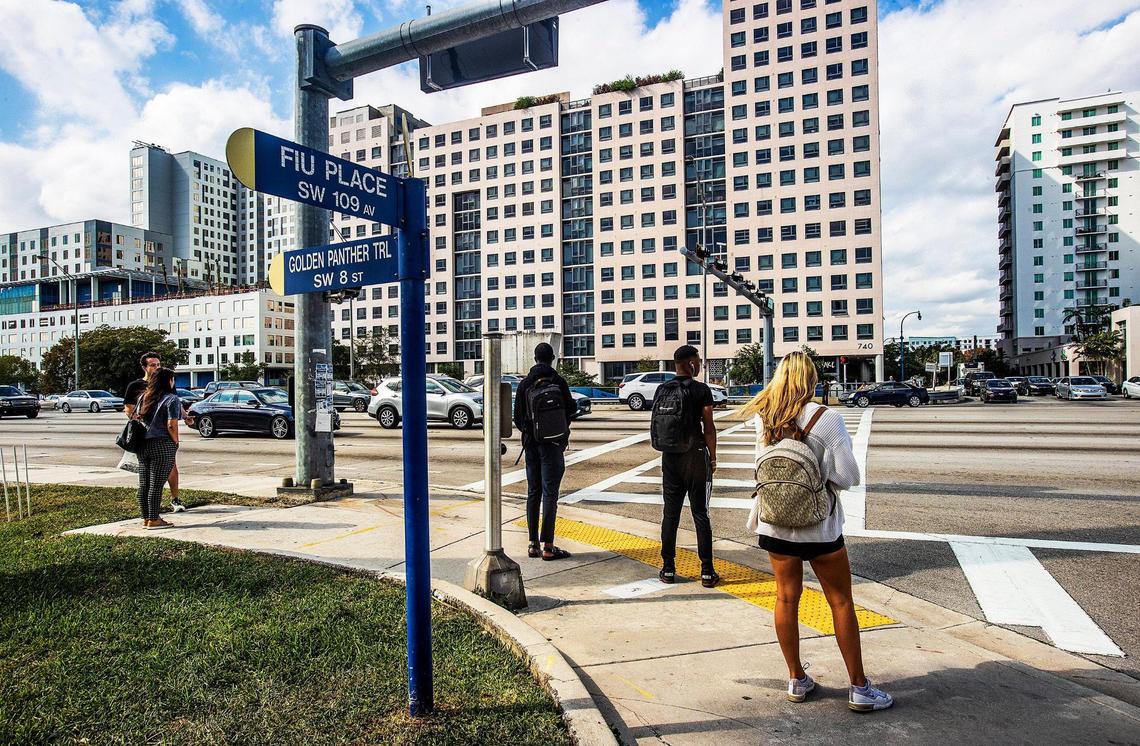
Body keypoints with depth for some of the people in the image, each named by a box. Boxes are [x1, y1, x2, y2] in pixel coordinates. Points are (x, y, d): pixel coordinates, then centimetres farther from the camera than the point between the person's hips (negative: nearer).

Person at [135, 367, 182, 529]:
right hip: (162, 445, -7)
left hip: (143, 445, 7)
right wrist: (176, 442, -4)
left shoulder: (143, 397, 13)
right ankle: (153, 520, 4)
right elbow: (171, 426, -16)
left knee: (144, 484, 11)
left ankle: (145, 519, 18)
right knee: (156, 484, -2)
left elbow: (137, 419, 16)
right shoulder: (171, 399, -10)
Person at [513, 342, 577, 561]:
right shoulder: (558, 381, -8)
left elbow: (517, 417, 2)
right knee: (550, 493, -1)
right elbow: (570, 409, -3)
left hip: (531, 444, 4)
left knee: (533, 493, 11)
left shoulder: (525, 384, 1)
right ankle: (548, 546, -1)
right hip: (552, 444, -4)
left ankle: (533, 544, 15)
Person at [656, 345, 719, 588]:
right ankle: (707, 572, 9)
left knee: (670, 513, 10)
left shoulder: (662, 390, 2)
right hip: (695, 456, -3)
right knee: (700, 514, 4)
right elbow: (709, 428, -8)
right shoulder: (702, 390, -9)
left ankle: (668, 569, 15)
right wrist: (713, 458, 1)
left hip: (670, 457, 4)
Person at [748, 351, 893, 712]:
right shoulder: (827, 418, -17)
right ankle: (859, 688, 21)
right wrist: (823, 474, 4)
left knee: (786, 597, 13)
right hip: (818, 525, -3)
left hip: (776, 523, 4)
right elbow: (848, 476, -14)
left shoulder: (763, 419, -6)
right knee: (841, 602, 11)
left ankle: (796, 680, 26)